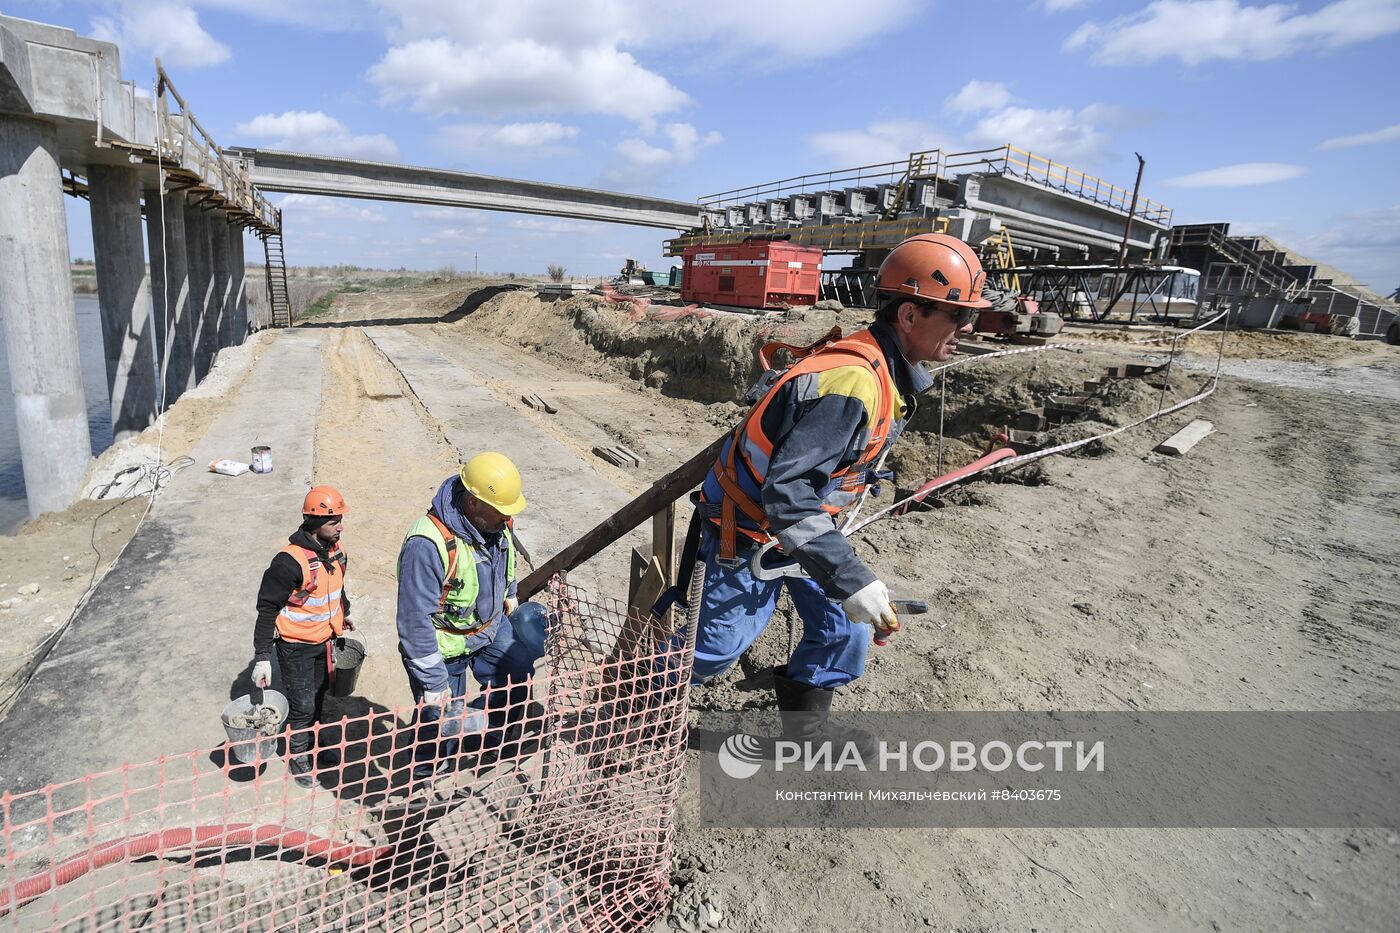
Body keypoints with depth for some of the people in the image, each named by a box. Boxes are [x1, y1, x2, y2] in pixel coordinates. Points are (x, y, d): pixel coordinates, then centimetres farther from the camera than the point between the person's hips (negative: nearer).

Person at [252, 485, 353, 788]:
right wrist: (261, 657, -18)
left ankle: (312, 742, 46)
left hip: (325, 640, 7)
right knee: (302, 705, 7)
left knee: (319, 694, 23)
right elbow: (267, 608, -20)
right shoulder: (290, 561, -28)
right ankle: (297, 755, 33)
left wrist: (344, 616, 23)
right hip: (297, 646, -6)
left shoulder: (336, 549, -6)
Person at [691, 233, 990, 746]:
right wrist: (850, 580, -35)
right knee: (717, 644, 7)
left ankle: (805, 725, 34)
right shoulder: (853, 381, -33)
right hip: (749, 528, -9)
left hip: (799, 517, 9)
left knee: (844, 629, 12)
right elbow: (785, 492, -37)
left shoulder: (886, 371, -1)